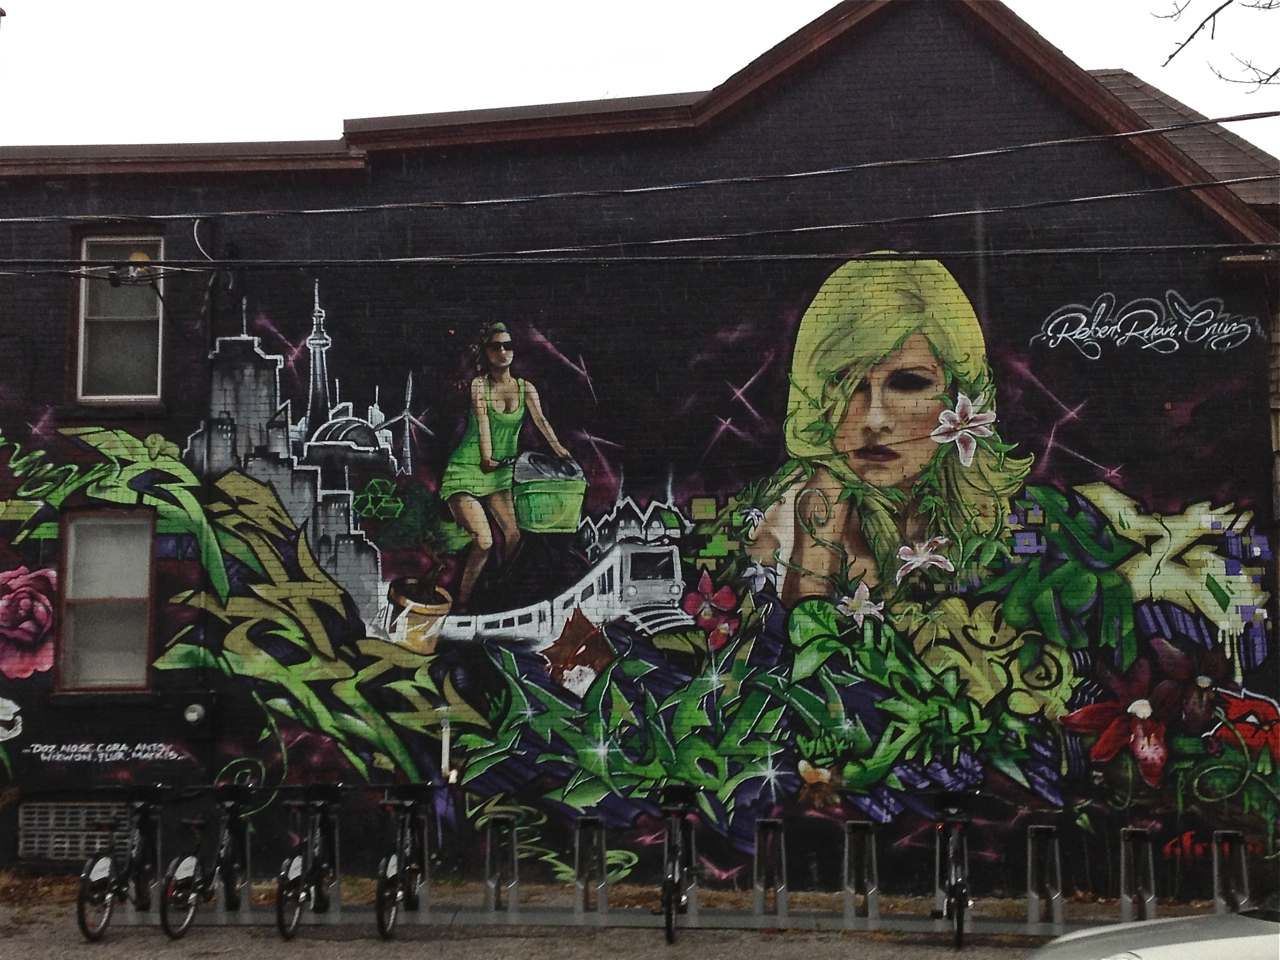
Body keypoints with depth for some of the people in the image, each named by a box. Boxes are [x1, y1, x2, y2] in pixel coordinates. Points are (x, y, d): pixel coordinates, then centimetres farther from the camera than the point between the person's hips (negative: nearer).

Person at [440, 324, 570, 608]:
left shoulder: (525, 389, 3)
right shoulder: (479, 385, -6)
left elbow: (541, 421, -9)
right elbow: (483, 421, -17)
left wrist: (561, 451, -23)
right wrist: (486, 456, -28)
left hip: (501, 472, 5)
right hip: (467, 469, -5)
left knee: (514, 535, -7)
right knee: (484, 541, -16)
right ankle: (461, 604, -3)